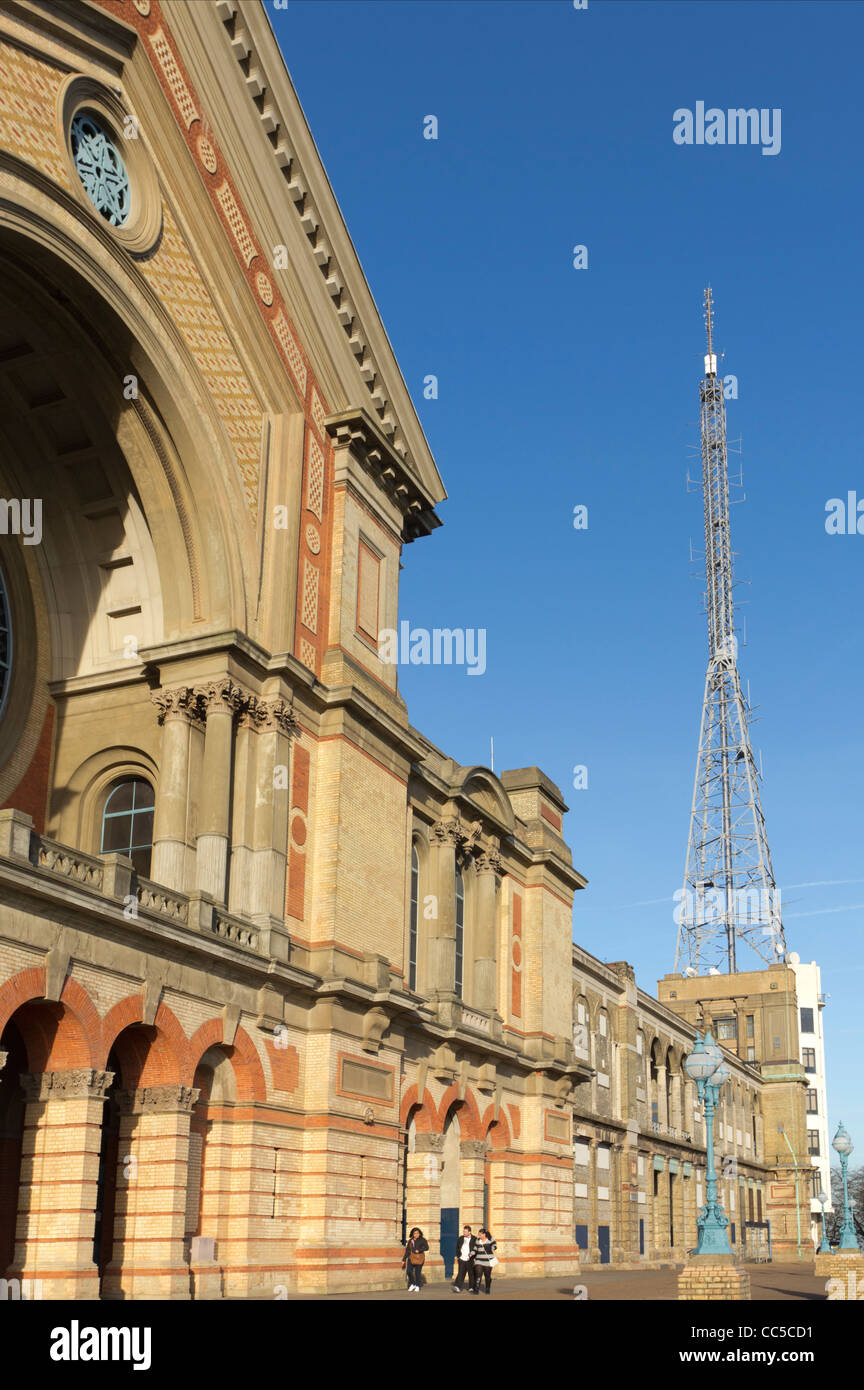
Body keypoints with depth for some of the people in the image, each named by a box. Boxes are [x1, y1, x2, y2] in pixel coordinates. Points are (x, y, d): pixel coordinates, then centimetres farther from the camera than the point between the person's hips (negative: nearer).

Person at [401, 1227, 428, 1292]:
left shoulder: (422, 1240, 0)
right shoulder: (410, 1241, 12)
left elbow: (426, 1247, -11)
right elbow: (407, 1251, 15)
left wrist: (419, 1250, -23)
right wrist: (404, 1260, 13)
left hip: (419, 1258, -3)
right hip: (411, 1257, 3)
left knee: (417, 1272, -4)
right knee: (409, 1271, -12)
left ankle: (417, 1287, 12)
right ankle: (412, 1284, 8)